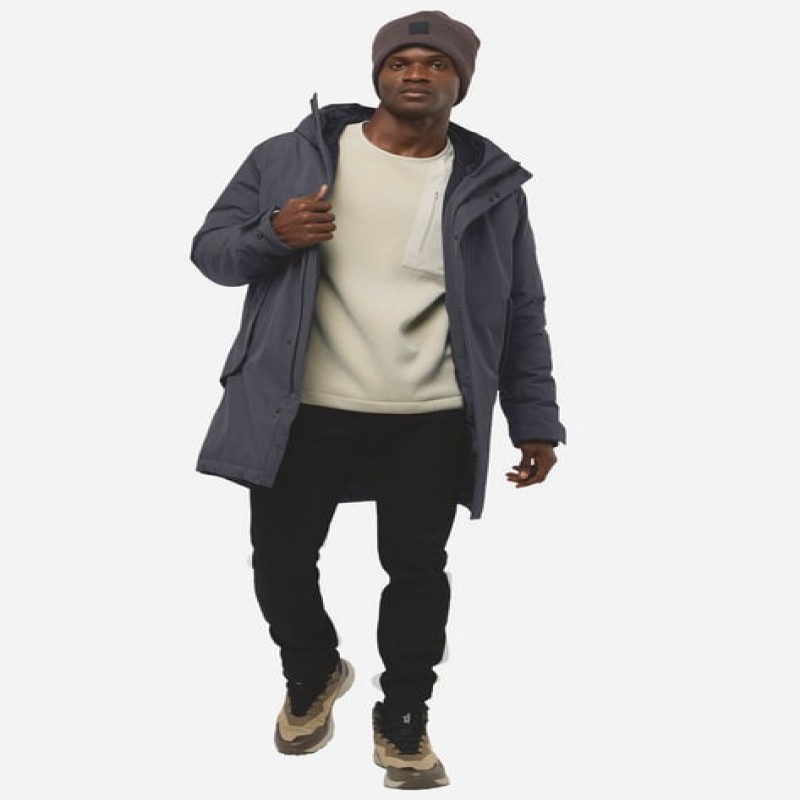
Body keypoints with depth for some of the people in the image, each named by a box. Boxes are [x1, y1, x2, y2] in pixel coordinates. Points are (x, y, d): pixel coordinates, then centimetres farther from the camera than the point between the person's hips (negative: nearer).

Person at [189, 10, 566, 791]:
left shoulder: (490, 184, 5)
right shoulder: (290, 157, 1)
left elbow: (520, 314, 10)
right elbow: (211, 249, 5)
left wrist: (534, 419, 6)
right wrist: (272, 235, -16)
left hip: (430, 423, 0)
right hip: (301, 411, 0)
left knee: (417, 569, 5)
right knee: (281, 559, 10)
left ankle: (403, 720, 27)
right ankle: (312, 675, 39)